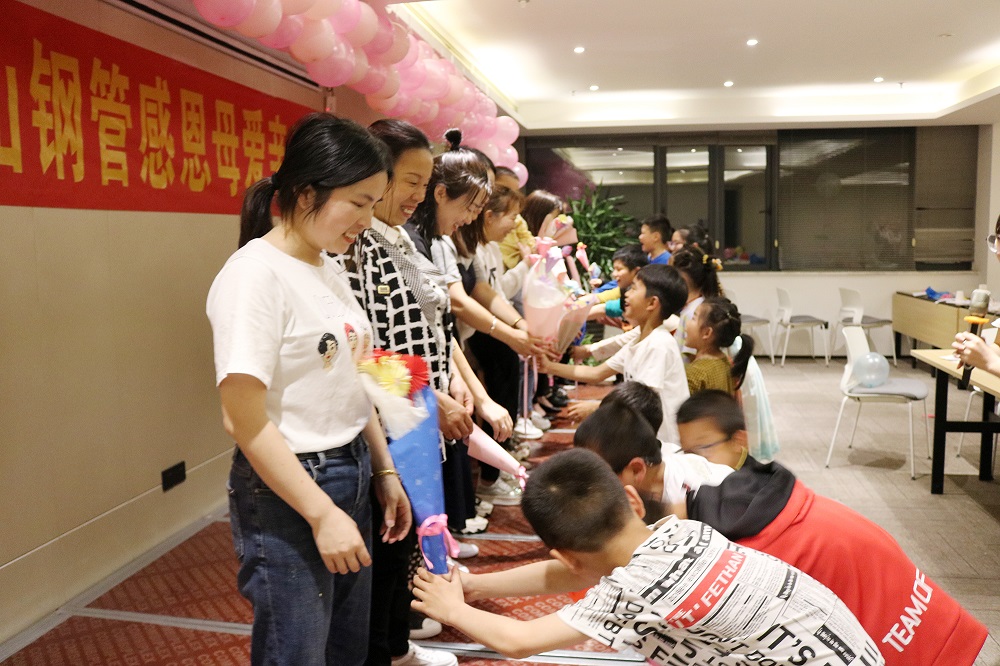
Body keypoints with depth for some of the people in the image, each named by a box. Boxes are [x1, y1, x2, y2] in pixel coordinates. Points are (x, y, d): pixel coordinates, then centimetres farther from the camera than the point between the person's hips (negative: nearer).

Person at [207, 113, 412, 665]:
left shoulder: (330, 268, 6)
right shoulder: (255, 274, -19)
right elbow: (244, 421, -21)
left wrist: (384, 471, 13)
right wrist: (322, 514, -19)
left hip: (350, 478, 8)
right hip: (288, 496, -8)